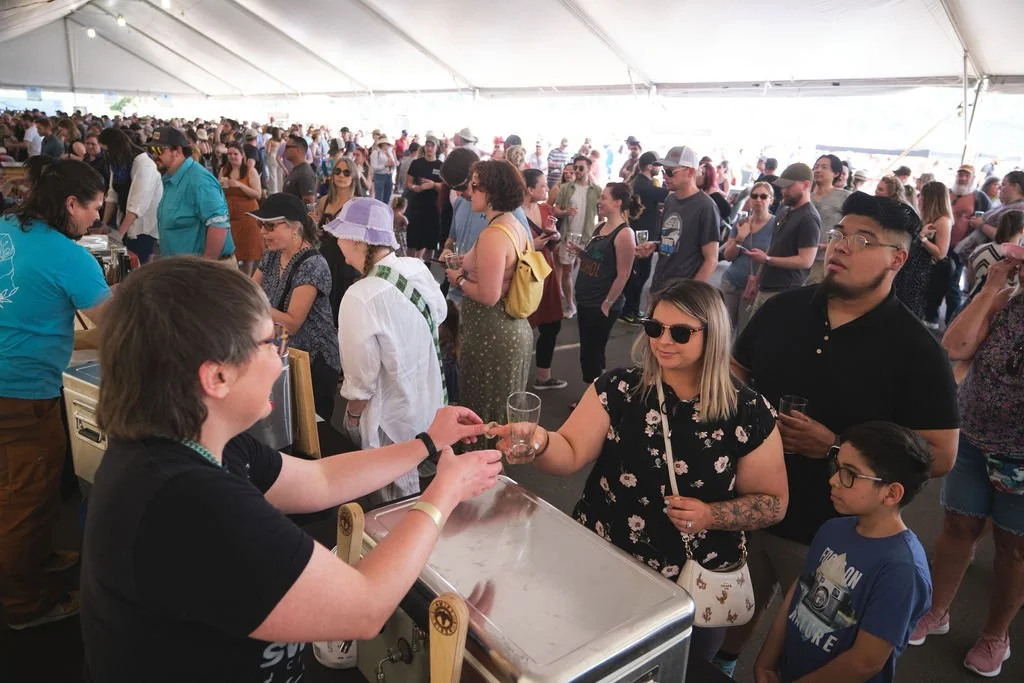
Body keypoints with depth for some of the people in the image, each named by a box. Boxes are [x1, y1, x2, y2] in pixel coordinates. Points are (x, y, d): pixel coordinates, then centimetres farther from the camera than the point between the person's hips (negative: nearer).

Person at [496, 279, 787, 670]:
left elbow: (773, 503, -3)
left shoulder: (749, 413, -11)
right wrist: (539, 441, -33)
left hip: (694, 584, 0)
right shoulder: (618, 388, -8)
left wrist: (712, 516, -20)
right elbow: (571, 456, -11)